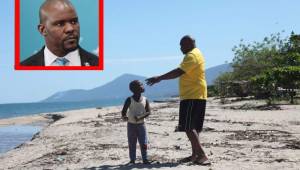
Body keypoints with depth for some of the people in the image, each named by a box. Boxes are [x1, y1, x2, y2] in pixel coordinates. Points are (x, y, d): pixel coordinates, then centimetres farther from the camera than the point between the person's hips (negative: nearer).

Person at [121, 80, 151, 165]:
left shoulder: (145, 100, -2)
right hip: (131, 124, -1)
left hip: (141, 124, 1)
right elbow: (124, 111, -9)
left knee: (144, 143, -1)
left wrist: (140, 118, -22)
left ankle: (145, 159, 6)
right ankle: (132, 159, 12)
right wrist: (124, 117, -32)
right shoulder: (129, 100, -7)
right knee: (132, 144, 5)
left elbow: (148, 112, -5)